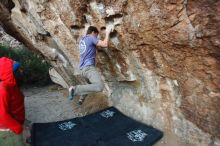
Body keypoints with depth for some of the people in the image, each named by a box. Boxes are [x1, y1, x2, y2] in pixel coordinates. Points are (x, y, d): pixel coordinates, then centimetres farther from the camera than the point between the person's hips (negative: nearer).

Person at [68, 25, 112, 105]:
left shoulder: (82, 39, 22)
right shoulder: (91, 38, -3)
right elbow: (105, 44, -12)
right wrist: (107, 33, 2)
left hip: (84, 68, 10)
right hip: (88, 67, -10)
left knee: (91, 84, 34)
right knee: (99, 86, -28)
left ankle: (81, 99, 41)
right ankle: (75, 89, -24)